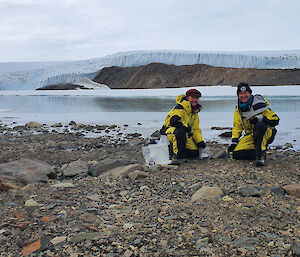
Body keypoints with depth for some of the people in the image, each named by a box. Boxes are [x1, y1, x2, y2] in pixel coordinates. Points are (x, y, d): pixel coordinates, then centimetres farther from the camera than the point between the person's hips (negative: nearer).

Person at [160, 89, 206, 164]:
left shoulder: (195, 113, 13)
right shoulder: (180, 107, -13)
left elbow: (196, 129, 13)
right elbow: (174, 121, -29)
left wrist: (200, 141, -1)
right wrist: (186, 128, -28)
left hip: (184, 135, 8)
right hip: (170, 130, -8)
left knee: (196, 152, -6)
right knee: (180, 132, -42)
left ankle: (173, 148, 12)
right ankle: (177, 157, -34)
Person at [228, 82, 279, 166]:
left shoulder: (259, 104, -12)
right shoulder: (238, 109, 5)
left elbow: (275, 120, -11)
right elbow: (237, 126, 13)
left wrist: (261, 118, -26)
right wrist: (234, 142, 3)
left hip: (265, 133, -5)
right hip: (250, 135, 5)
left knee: (259, 125, -40)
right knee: (236, 154, -15)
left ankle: (261, 156, -37)